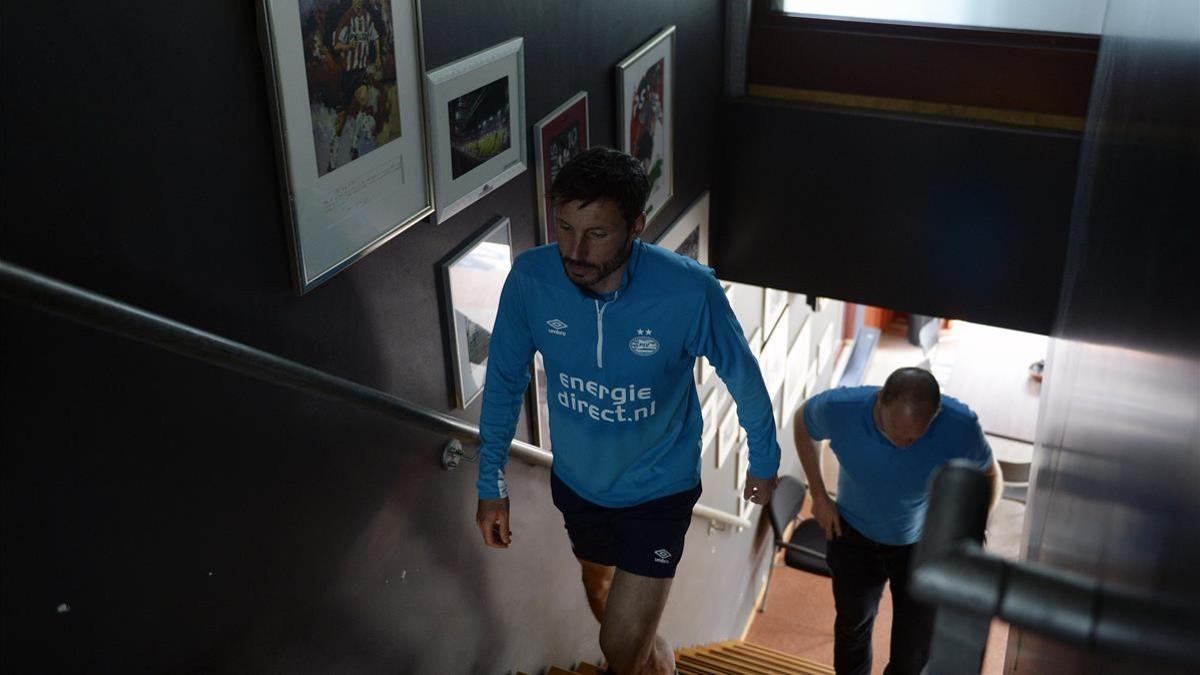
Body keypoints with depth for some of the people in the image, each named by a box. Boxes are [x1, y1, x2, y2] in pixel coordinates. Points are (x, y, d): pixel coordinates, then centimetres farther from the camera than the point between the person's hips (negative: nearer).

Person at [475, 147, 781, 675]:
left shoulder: (689, 291, -32)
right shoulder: (529, 277, -24)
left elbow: (743, 378, -12)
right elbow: (505, 380, -7)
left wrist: (764, 460, 3)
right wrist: (491, 483, -1)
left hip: (658, 488, -4)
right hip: (576, 481, 4)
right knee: (601, 591, 30)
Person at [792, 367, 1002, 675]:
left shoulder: (961, 427, -33)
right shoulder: (839, 408, -32)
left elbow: (990, 475, -10)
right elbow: (803, 422, -7)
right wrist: (818, 496, -6)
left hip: (924, 548, -1)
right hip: (854, 539, 1)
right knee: (853, 626, 28)